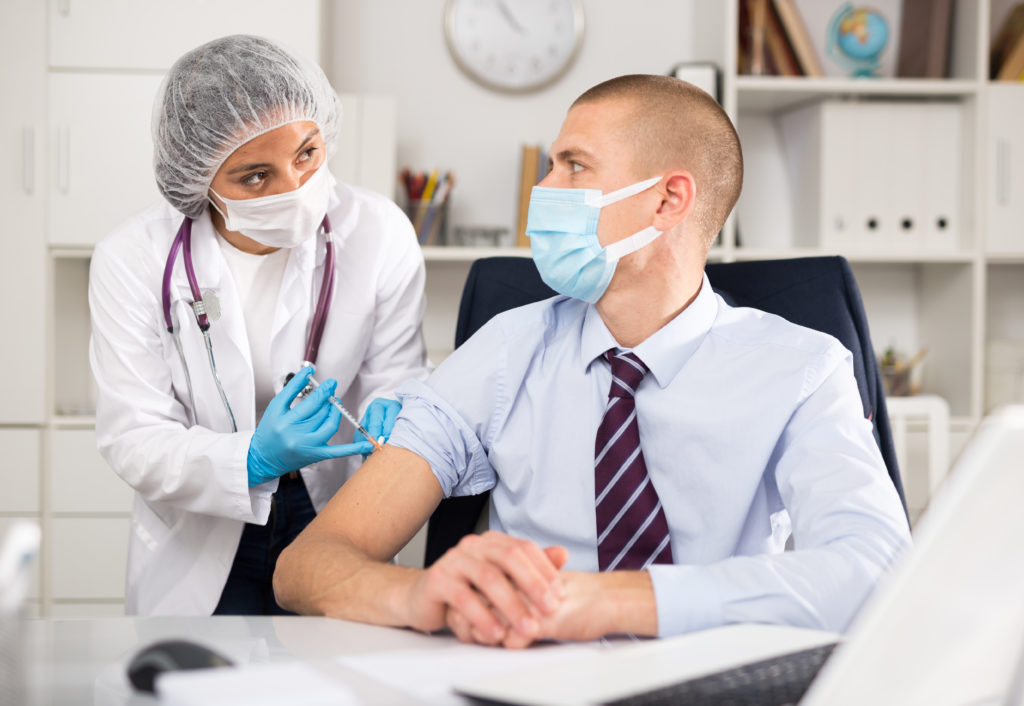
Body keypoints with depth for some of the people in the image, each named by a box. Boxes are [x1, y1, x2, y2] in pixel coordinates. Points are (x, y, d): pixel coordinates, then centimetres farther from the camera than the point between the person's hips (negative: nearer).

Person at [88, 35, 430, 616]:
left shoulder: (381, 234, -9)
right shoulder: (133, 259, -11)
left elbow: (395, 378, 0)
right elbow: (133, 438, -13)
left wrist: (390, 412, -24)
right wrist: (255, 459, -30)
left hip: (333, 520, 1)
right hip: (200, 544, -1)